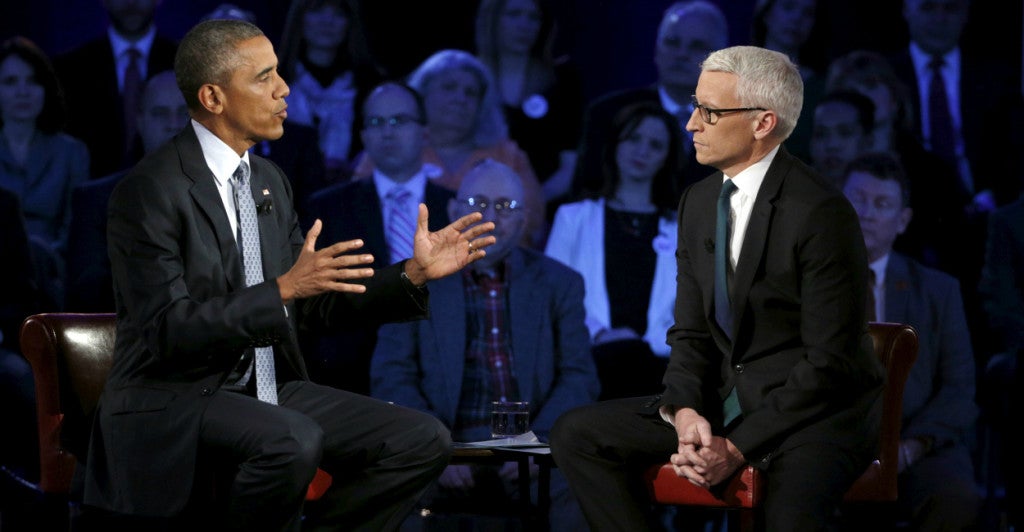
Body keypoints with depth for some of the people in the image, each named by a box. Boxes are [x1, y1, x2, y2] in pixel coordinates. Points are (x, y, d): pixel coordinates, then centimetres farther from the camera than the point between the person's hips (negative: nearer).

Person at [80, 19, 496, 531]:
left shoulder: (268, 182, 11)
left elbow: (316, 304, 16)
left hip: (265, 391, 8)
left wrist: (414, 273, 4)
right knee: (294, 442, -37)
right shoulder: (149, 191, -14)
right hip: (172, 401, -8)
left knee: (423, 441, -8)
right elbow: (168, 329, -22)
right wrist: (284, 289, -30)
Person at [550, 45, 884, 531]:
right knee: (575, 435, -4)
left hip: (818, 412, -8)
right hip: (724, 401, 8)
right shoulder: (698, 203, 9)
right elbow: (691, 333, 11)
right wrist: (685, 413, -11)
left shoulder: (820, 212, -16)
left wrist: (738, 448, -20)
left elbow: (830, 362, -16)